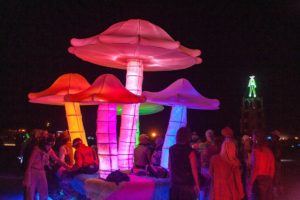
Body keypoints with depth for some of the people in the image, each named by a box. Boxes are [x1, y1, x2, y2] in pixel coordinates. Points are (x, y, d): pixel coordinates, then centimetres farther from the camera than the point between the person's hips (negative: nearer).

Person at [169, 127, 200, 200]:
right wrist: (197, 185, -3)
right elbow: (194, 169, -11)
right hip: (187, 184, -5)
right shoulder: (190, 151, -12)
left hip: (174, 183, 5)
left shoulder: (172, 149, 4)